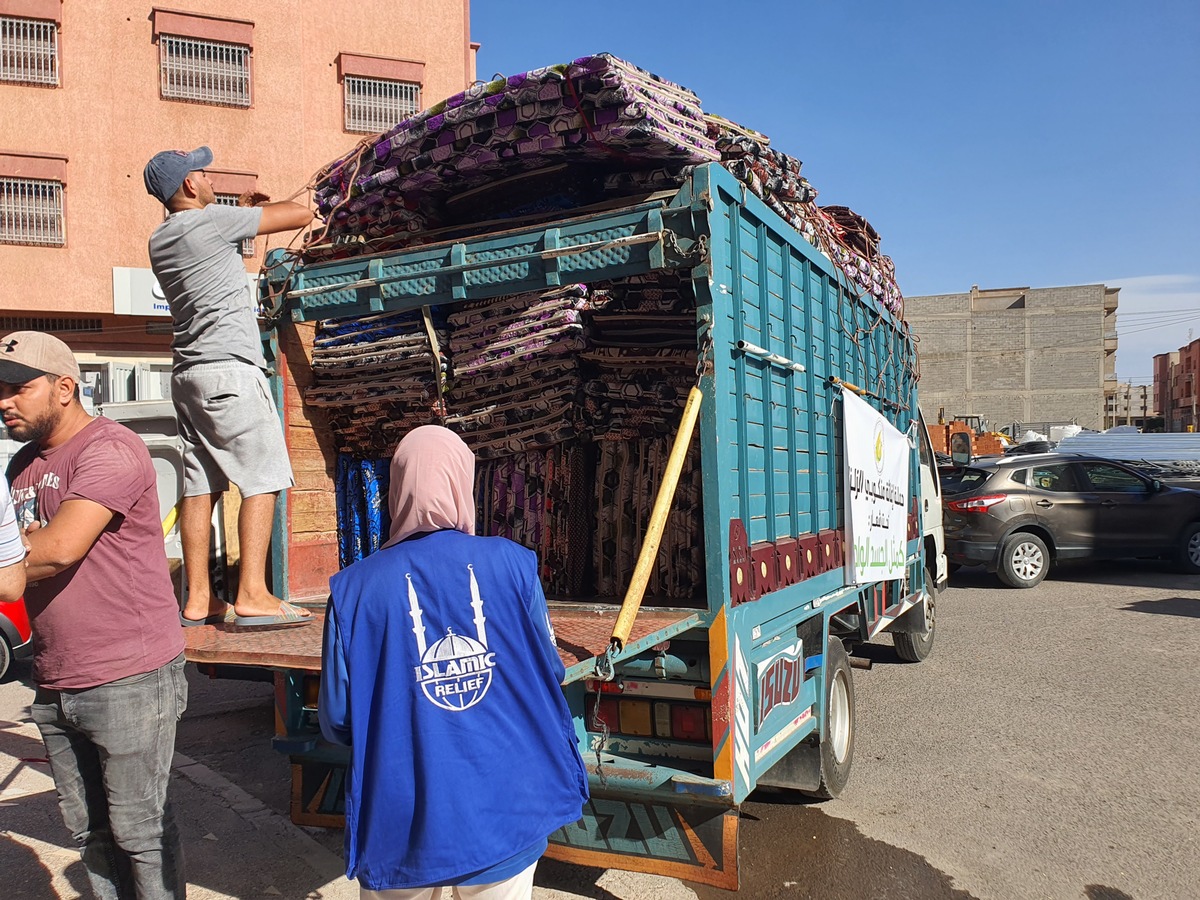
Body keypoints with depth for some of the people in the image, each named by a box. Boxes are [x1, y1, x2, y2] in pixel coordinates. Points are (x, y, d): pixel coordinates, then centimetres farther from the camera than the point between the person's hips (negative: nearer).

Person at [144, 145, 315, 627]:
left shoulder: (160, 241, 18)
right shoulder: (211, 220, -6)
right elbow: (302, 214, -3)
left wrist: (244, 214, 32)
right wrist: (265, 208, 16)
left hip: (188, 375, 9)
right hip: (229, 370, -9)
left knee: (200, 485, 6)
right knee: (263, 478, -8)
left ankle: (198, 600, 8)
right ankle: (252, 595, -13)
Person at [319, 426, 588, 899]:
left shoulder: (355, 587, -10)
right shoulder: (512, 564, -9)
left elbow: (336, 721, -4)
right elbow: (549, 675, -1)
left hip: (402, 823, 0)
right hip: (506, 816, 1)